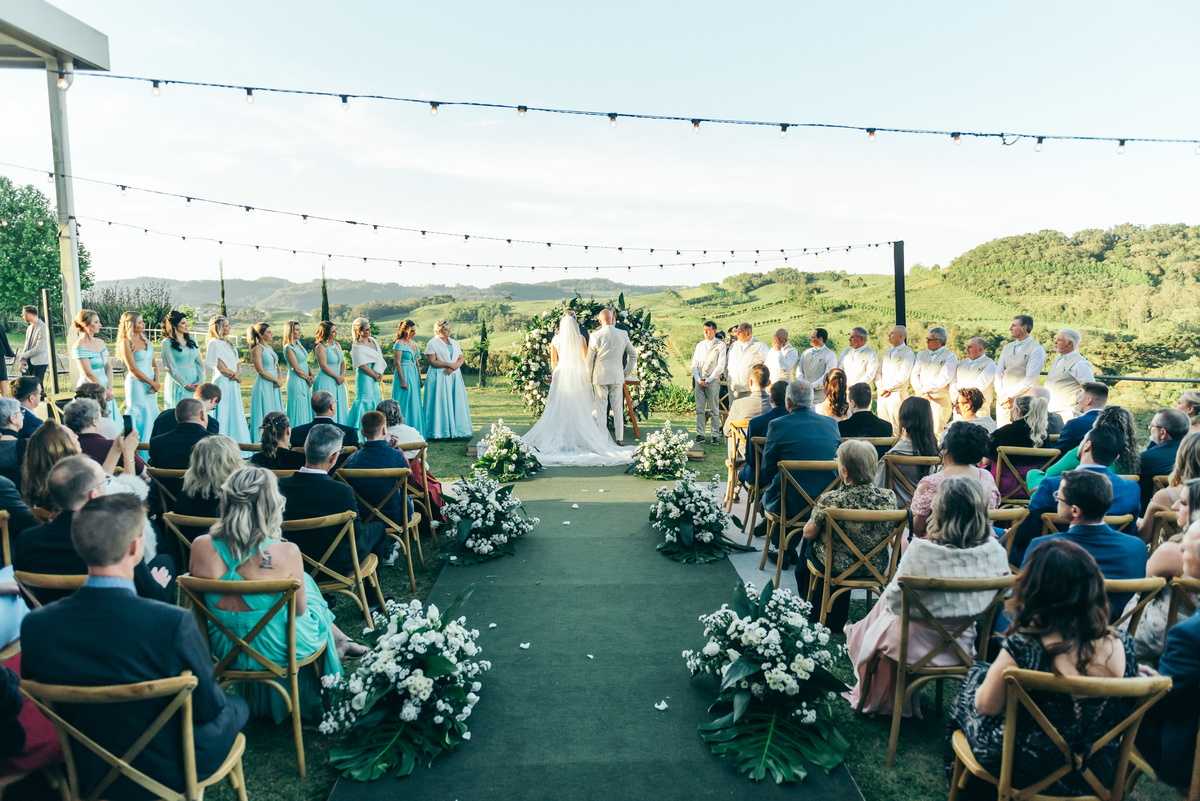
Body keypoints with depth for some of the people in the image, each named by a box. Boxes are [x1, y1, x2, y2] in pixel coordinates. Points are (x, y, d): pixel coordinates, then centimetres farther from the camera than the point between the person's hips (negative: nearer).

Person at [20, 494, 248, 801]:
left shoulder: (34, 625, -18)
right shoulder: (174, 622, -33)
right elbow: (209, 707, -19)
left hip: (88, 776, 5)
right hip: (171, 774, -4)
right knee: (236, 706, 25)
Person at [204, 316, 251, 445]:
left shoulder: (228, 342, 16)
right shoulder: (214, 343, -10)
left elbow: (236, 363, 13)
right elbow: (221, 367, -14)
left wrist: (238, 373, -7)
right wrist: (236, 376, -4)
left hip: (233, 383, 8)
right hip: (223, 383, -8)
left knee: (235, 414, 10)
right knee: (224, 414, -6)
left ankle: (236, 443, 14)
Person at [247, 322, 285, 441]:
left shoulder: (270, 348, 14)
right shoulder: (257, 349, -10)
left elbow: (276, 366, 19)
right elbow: (261, 370, -15)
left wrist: (280, 379, 1)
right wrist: (276, 380, -10)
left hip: (274, 386, 8)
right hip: (263, 385, -8)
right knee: (265, 415, -4)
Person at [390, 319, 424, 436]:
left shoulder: (414, 343, 13)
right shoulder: (399, 344, -10)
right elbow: (397, 363, -15)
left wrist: (419, 378, 16)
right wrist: (403, 381, -18)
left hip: (414, 375, 8)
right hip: (404, 374, -8)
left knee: (415, 404, 9)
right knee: (404, 403, -5)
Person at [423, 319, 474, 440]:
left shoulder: (454, 343, 16)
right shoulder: (433, 343, -2)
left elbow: (461, 358, 9)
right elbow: (432, 362, -11)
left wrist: (454, 366, -10)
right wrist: (449, 364, -13)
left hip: (455, 377, 6)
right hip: (439, 377, -6)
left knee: (456, 403, 4)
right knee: (440, 403, -6)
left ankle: (454, 430, 9)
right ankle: (441, 431, -3)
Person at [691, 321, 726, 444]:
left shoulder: (720, 345, 0)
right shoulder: (700, 345, 13)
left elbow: (720, 366, -5)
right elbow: (694, 363, 11)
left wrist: (707, 380, -9)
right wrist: (698, 380, -3)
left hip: (713, 381, -4)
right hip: (699, 381, 4)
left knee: (714, 410, -1)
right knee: (699, 410, 4)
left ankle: (715, 436, 3)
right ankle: (700, 434, 9)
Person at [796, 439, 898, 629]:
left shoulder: (830, 501, -30)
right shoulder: (889, 498, -19)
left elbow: (808, 533, -13)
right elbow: (891, 534, 1)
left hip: (837, 568, -3)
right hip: (876, 568, 4)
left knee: (808, 544, 29)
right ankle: (836, 617, 46)